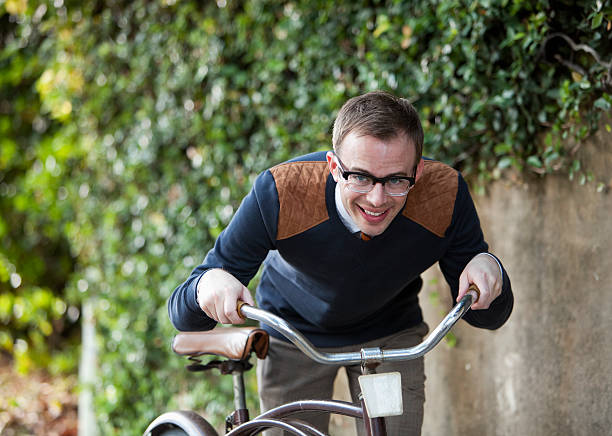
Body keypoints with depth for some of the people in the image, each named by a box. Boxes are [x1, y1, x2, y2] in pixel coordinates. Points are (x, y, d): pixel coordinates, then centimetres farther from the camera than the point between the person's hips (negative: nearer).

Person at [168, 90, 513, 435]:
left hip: (391, 336, 1)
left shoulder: (445, 193, -31)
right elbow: (184, 315, -29)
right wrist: (209, 283, -53)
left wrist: (488, 267, -40)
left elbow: (488, 317, -17)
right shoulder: (280, 194, -35)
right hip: (294, 338, -1)